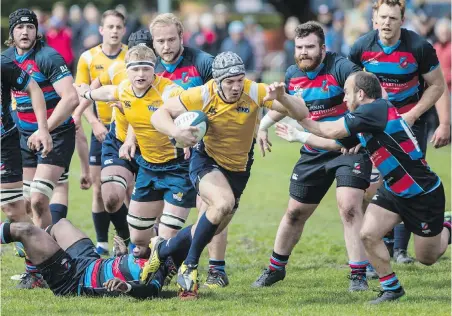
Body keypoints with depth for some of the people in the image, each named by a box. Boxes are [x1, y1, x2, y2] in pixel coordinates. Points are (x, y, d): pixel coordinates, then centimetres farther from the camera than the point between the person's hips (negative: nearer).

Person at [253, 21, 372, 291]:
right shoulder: (292, 75, 2)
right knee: (295, 213, 13)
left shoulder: (340, 68, -19)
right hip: (313, 154, 6)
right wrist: (264, 125, 15)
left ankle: (359, 275, -13)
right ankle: (276, 268, 33)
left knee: (350, 208, -21)